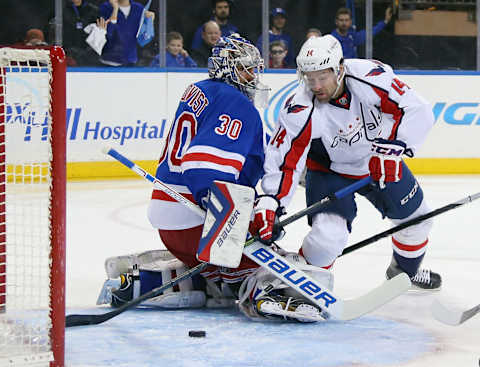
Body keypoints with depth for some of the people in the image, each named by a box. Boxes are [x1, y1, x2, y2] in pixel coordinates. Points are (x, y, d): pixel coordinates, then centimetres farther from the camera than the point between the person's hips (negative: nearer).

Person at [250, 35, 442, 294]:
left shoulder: (371, 76, -29)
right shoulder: (300, 112, -31)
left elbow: (418, 111, -25)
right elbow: (283, 161, -28)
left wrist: (391, 148, -35)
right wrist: (269, 203, -41)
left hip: (382, 163, 3)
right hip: (329, 171, -3)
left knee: (416, 219, 16)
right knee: (328, 234, -25)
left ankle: (405, 270, 47)